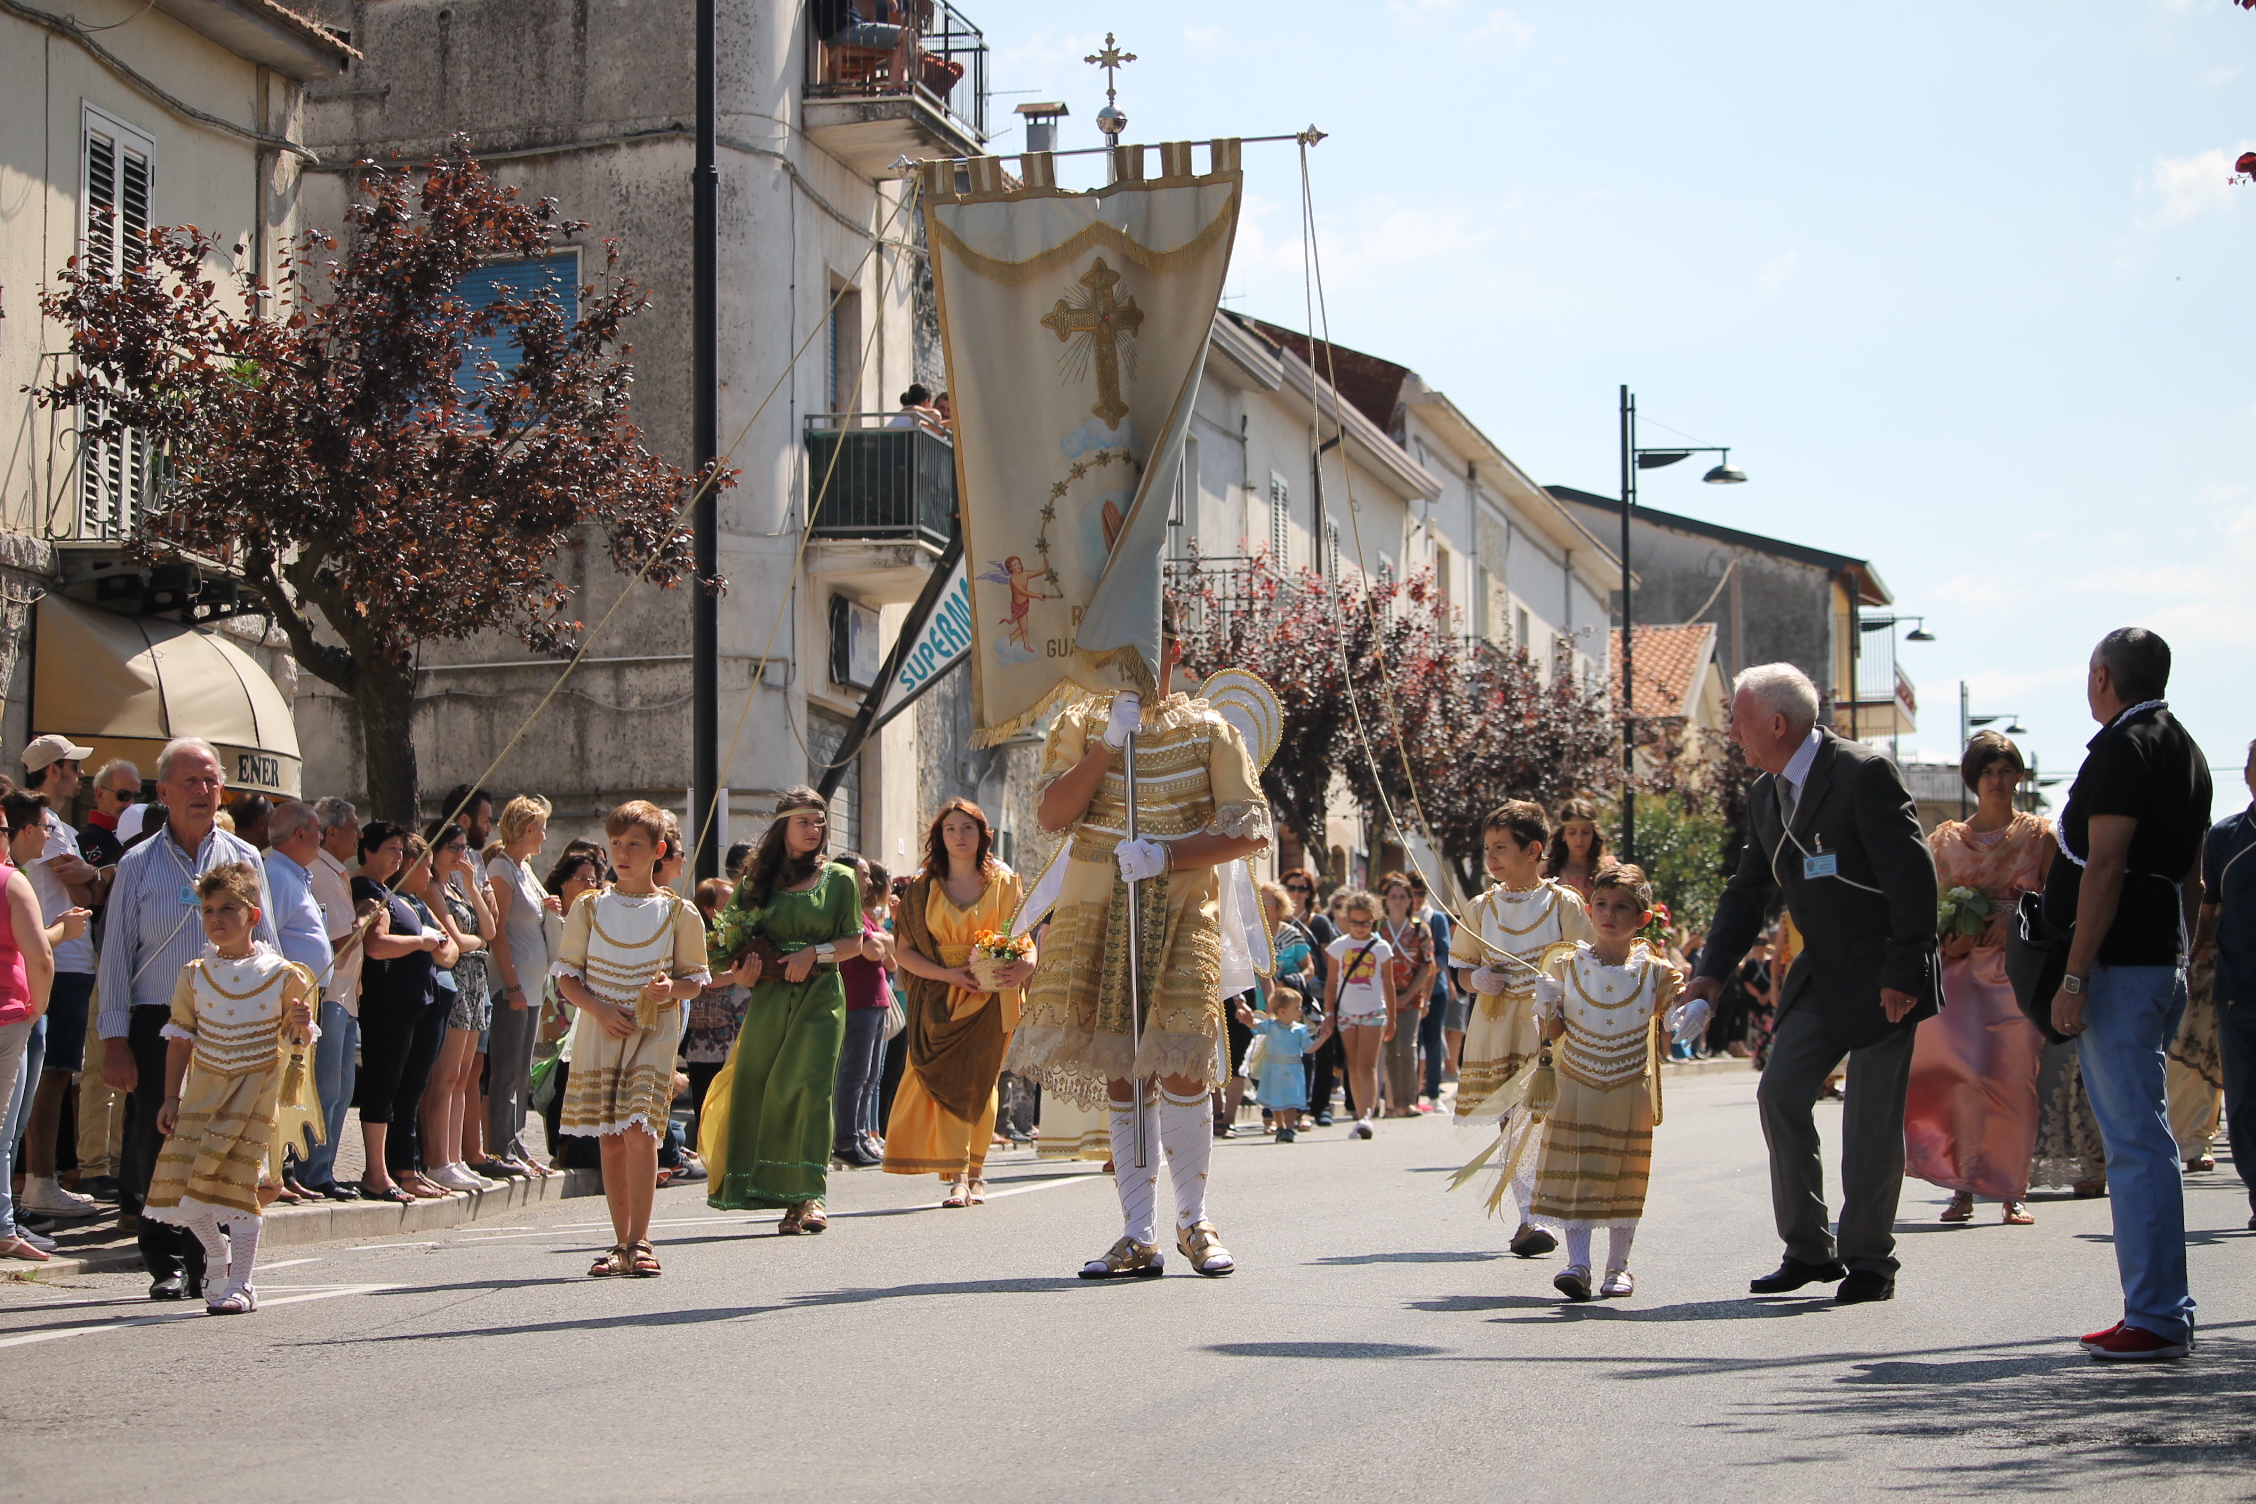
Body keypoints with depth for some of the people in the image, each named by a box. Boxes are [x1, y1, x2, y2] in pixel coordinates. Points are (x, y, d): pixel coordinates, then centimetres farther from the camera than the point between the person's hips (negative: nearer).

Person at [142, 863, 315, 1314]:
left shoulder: (282, 976, -3)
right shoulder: (194, 976, 5)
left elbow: (293, 1044, 3)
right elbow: (180, 1039, 9)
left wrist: (301, 1026, -20)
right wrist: (171, 1097, 5)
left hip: (255, 1091, -3)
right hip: (203, 1090, 3)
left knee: (239, 1185, -7)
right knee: (181, 1193, -2)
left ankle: (241, 1284, 3)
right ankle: (217, 1252, 25)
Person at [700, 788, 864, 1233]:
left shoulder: (839, 879, 7)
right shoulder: (760, 879, 12)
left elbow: (854, 941, 6)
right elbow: (734, 941, 17)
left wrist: (814, 953, -10)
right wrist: (740, 973, -2)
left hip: (820, 995, -3)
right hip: (768, 996, 3)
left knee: (809, 1086, -13)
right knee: (759, 1088, -3)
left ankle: (808, 1197, -15)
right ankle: (796, 1198, 6)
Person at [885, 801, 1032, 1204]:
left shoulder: (1005, 883, 7)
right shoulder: (923, 888, 7)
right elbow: (903, 951, 4)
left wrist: (1024, 965, -19)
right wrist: (948, 974, -12)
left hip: (990, 998, 0)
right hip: (940, 1000, 0)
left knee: (979, 1082, 0)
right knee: (946, 1080, -12)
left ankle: (974, 1174, 11)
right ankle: (957, 1177, -15)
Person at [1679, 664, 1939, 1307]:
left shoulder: (1864, 772, -17)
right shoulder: (1765, 794, 8)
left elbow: (1912, 874, -18)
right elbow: (1748, 890, 15)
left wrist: (1903, 973, -20)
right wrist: (1712, 973, 5)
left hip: (1883, 975, -7)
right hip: (1822, 973, 7)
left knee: (1872, 1119, -3)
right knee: (1781, 1092, -2)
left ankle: (1868, 1261, 10)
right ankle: (1809, 1249, 7)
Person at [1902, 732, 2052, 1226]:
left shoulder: (2039, 835, 7)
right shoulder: (1947, 840, 11)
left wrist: (2015, 924, -14)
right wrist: (1950, 941, -9)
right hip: (1965, 967, 1)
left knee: (2016, 1078, -4)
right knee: (1968, 1073, -14)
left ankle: (2013, 1191, 4)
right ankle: (1964, 1187, -8)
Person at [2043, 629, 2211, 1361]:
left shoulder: (2122, 748, -12)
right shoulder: (2185, 750, 17)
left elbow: (2104, 867, -19)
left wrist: (2074, 977, -19)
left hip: (2119, 964, -10)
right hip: (2163, 961, 10)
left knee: (2136, 1142, -8)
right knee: (2143, 1138, 14)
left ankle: (2156, 1318, -7)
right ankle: (2163, 1309, 18)